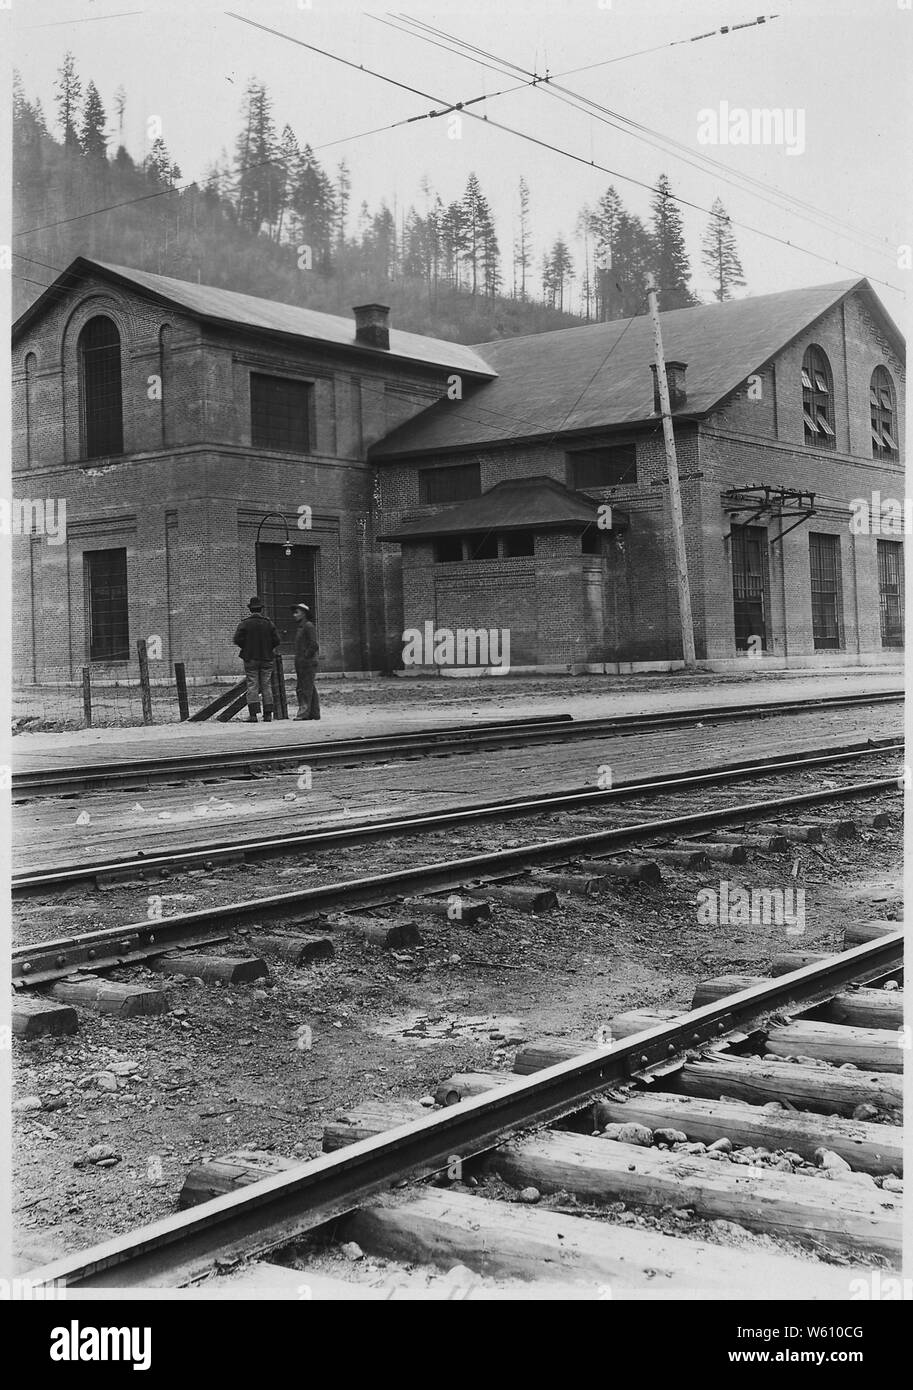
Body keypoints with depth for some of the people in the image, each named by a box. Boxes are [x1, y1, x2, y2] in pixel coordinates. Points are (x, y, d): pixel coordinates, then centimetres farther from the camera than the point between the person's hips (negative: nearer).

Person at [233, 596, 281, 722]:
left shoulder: (245, 623, -5)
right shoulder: (268, 623, 1)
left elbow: (237, 639, -12)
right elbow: (277, 640, -3)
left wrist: (245, 648, 5)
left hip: (250, 659, -2)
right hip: (266, 658, 2)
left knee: (252, 685, -1)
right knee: (266, 686, 7)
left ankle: (253, 714, -9)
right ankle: (268, 714, 5)